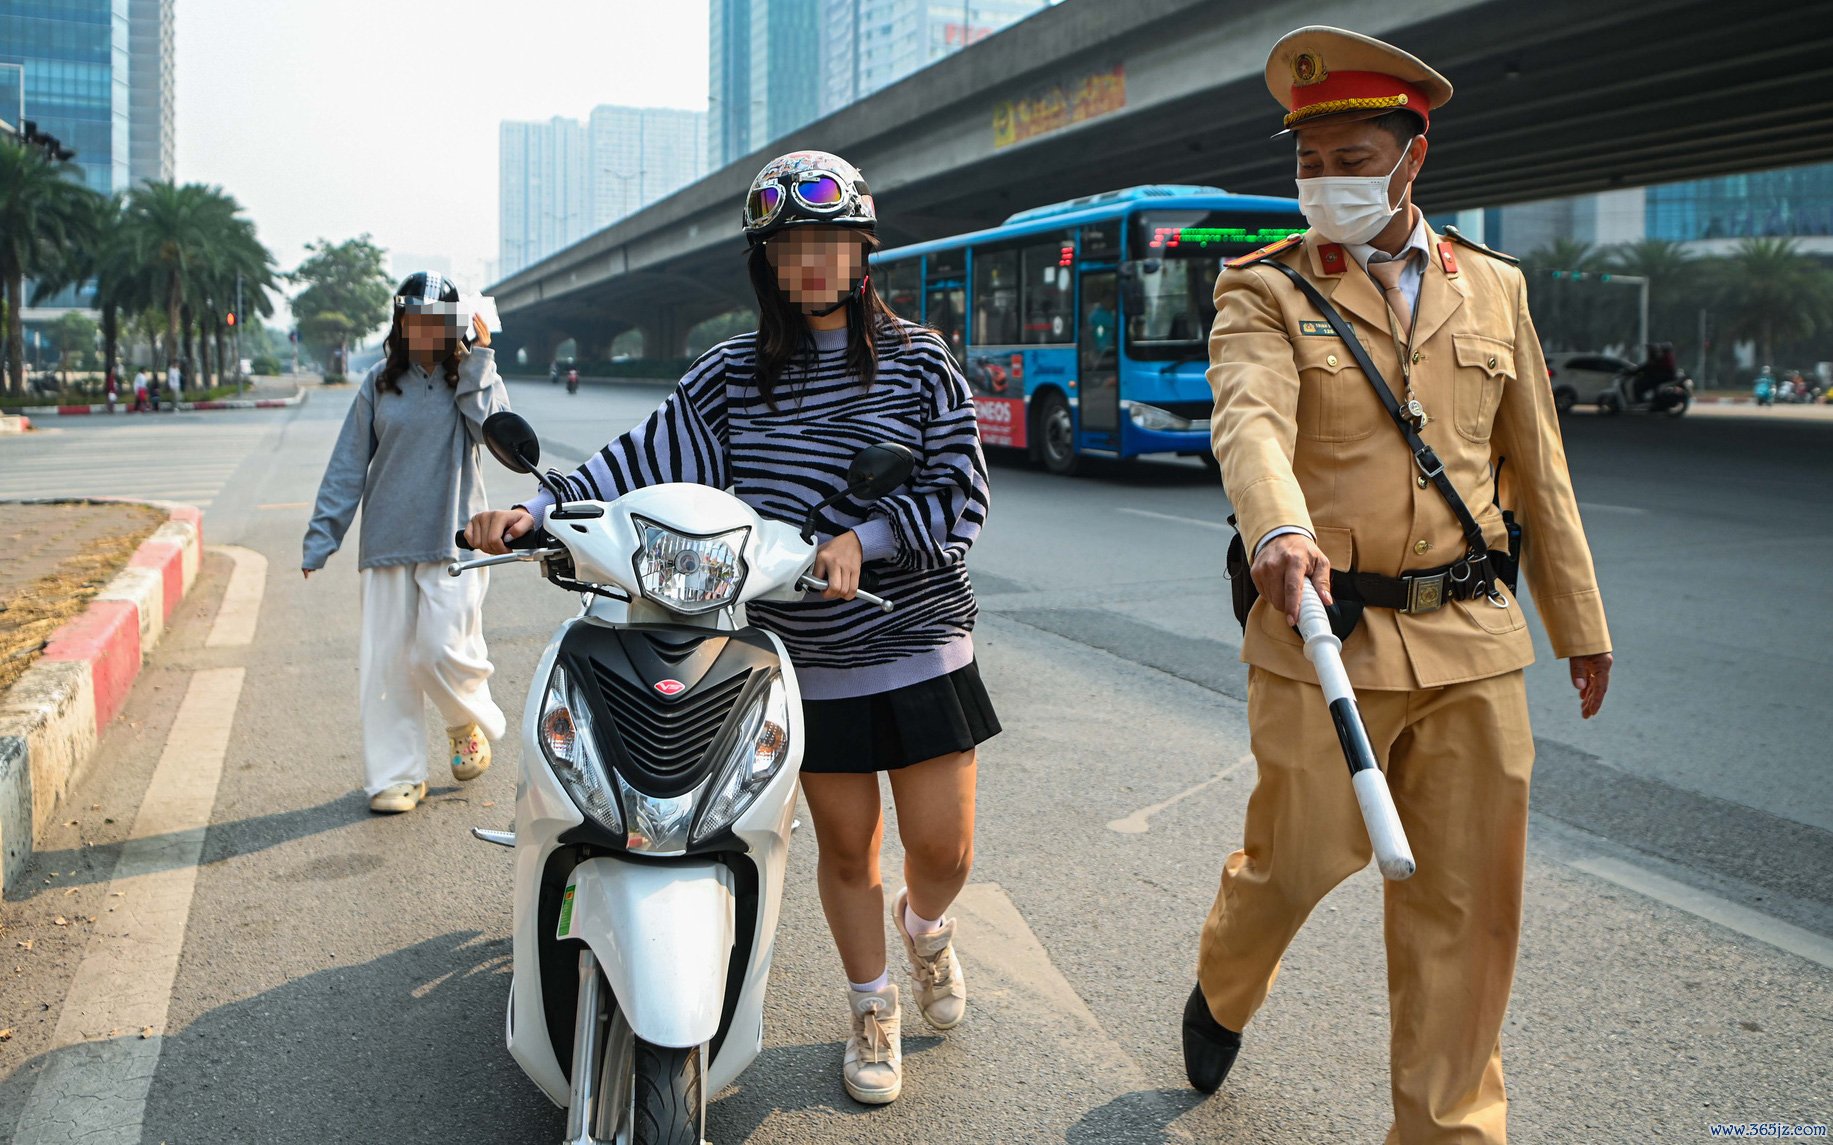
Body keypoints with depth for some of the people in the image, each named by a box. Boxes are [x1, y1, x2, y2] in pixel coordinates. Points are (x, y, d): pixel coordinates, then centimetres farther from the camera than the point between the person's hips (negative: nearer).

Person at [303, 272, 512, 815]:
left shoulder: (469, 378, 4)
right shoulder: (380, 383, 7)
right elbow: (348, 464, 8)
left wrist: (478, 362, -12)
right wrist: (322, 536, 4)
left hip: (452, 537, -2)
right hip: (388, 541, 2)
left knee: (443, 649, -11)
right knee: (385, 660, 1)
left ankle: (471, 723, 21)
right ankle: (396, 776, 12)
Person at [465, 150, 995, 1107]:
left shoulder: (917, 362, -2)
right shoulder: (734, 374, 3)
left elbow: (961, 494, -6)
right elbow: (648, 455, -4)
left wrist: (864, 538, -20)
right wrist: (538, 511, -16)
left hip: (918, 645, -1)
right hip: (809, 662, 1)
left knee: (942, 846, 2)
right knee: (845, 846, 10)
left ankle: (925, 924, 38)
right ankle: (871, 1009, 32)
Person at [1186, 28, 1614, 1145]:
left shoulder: (1494, 285, 10)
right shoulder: (1265, 289, -2)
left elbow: (1537, 465, 15)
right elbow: (1251, 421, -22)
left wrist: (1580, 621, 17)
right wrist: (1281, 531, -43)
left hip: (1472, 638, 3)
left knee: (1466, 896, 8)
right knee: (1295, 860, 7)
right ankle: (1223, 993, 41)